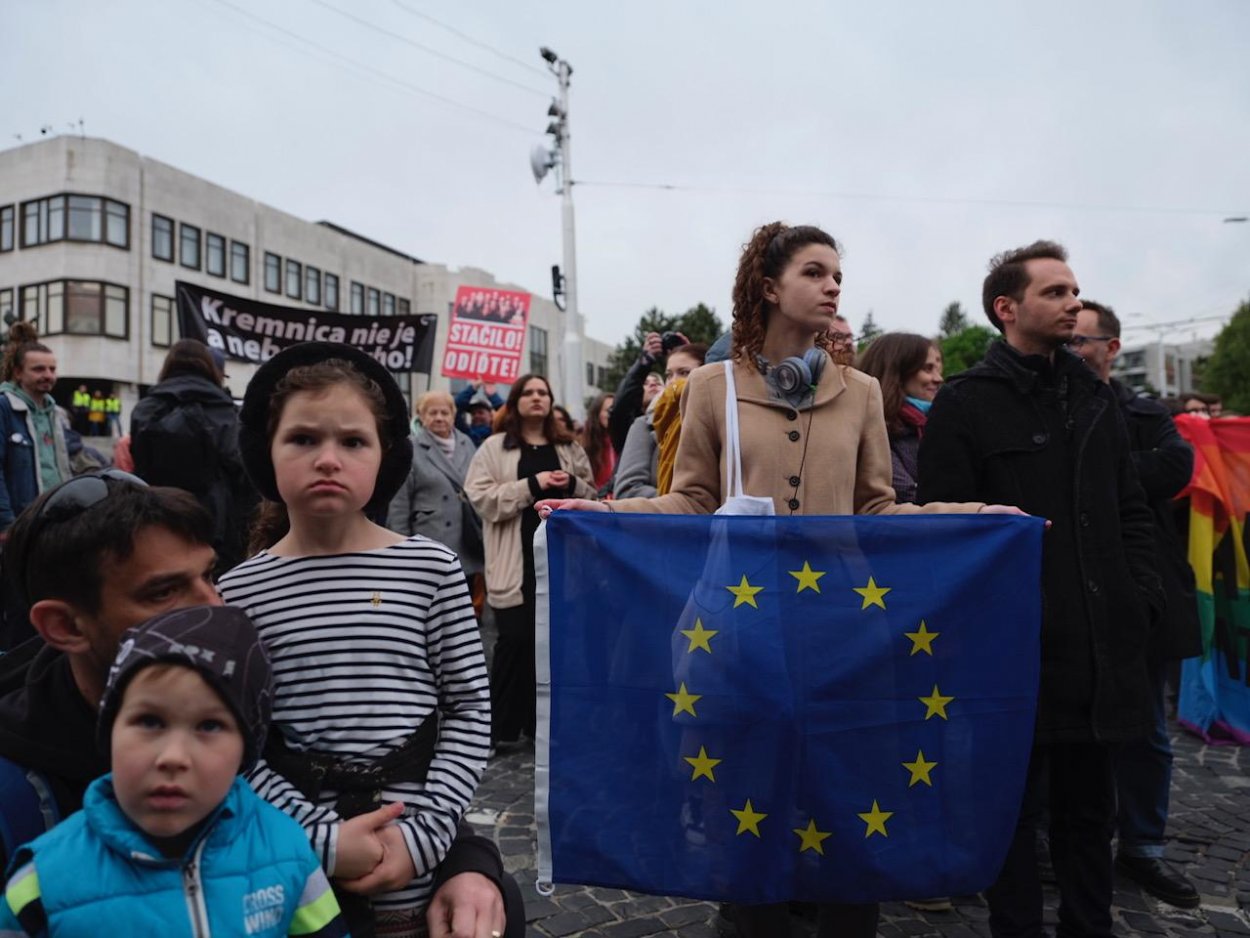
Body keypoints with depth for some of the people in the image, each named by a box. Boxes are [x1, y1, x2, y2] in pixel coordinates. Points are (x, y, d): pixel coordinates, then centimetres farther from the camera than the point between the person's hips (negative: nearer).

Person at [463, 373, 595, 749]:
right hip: (517, 560, -4)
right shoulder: (495, 447, 2)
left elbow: (592, 495, 17)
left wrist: (572, 485, -6)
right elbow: (481, 497, -9)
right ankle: (501, 725, 7)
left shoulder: (569, 447, 14)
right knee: (515, 640, -5)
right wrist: (532, 484, -16)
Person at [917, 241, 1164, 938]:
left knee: (1090, 804, 18)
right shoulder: (965, 404, -6)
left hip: (1102, 640, 6)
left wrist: (1142, 598, 4)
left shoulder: (1095, 396, 14)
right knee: (1015, 807, 8)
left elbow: (1131, 510, 16)